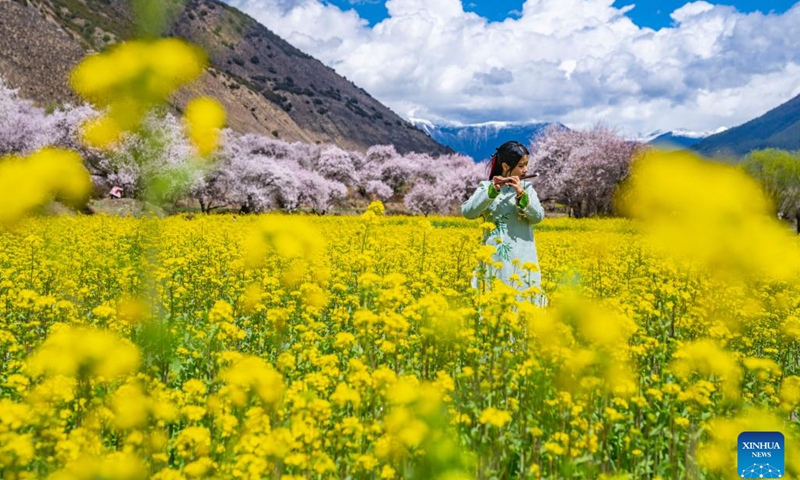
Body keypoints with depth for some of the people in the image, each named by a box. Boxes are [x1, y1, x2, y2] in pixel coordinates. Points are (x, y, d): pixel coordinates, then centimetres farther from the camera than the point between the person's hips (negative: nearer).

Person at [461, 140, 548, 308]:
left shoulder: (526, 187, 10)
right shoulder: (487, 186, 2)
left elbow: (538, 217, -2)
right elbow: (467, 212, -13)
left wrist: (521, 194, -15)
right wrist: (492, 191, -23)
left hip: (522, 257, 2)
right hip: (495, 256, -2)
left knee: (522, 298, 1)